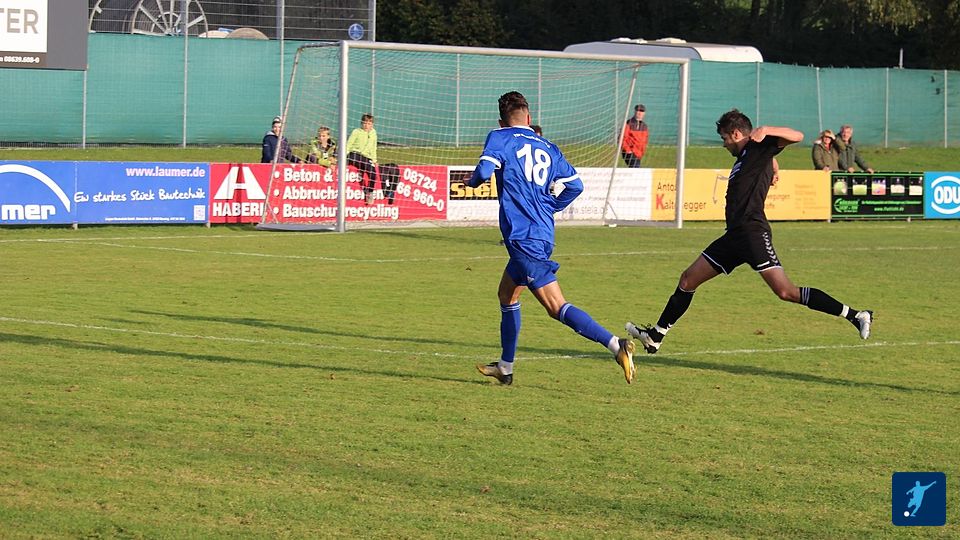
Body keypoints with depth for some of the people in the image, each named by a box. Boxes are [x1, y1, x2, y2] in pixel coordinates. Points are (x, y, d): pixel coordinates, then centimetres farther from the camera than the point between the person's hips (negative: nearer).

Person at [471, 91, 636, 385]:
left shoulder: (500, 138, -1)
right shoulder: (548, 148, 14)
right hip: (543, 234, 8)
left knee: (557, 307, -13)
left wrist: (472, 181, 7)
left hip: (522, 237, -8)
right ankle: (505, 367, 32)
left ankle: (616, 345, -27)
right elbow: (575, 184, 9)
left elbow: (485, 170, -16)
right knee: (507, 294, 25)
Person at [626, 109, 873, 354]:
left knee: (786, 292, -19)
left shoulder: (758, 148, -2)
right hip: (735, 235, 10)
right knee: (688, 279, 12)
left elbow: (797, 136, -16)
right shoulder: (743, 158, 23)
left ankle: (855, 316, -14)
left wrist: (766, 130, -26)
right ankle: (655, 337, 21)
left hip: (753, 232, -10)